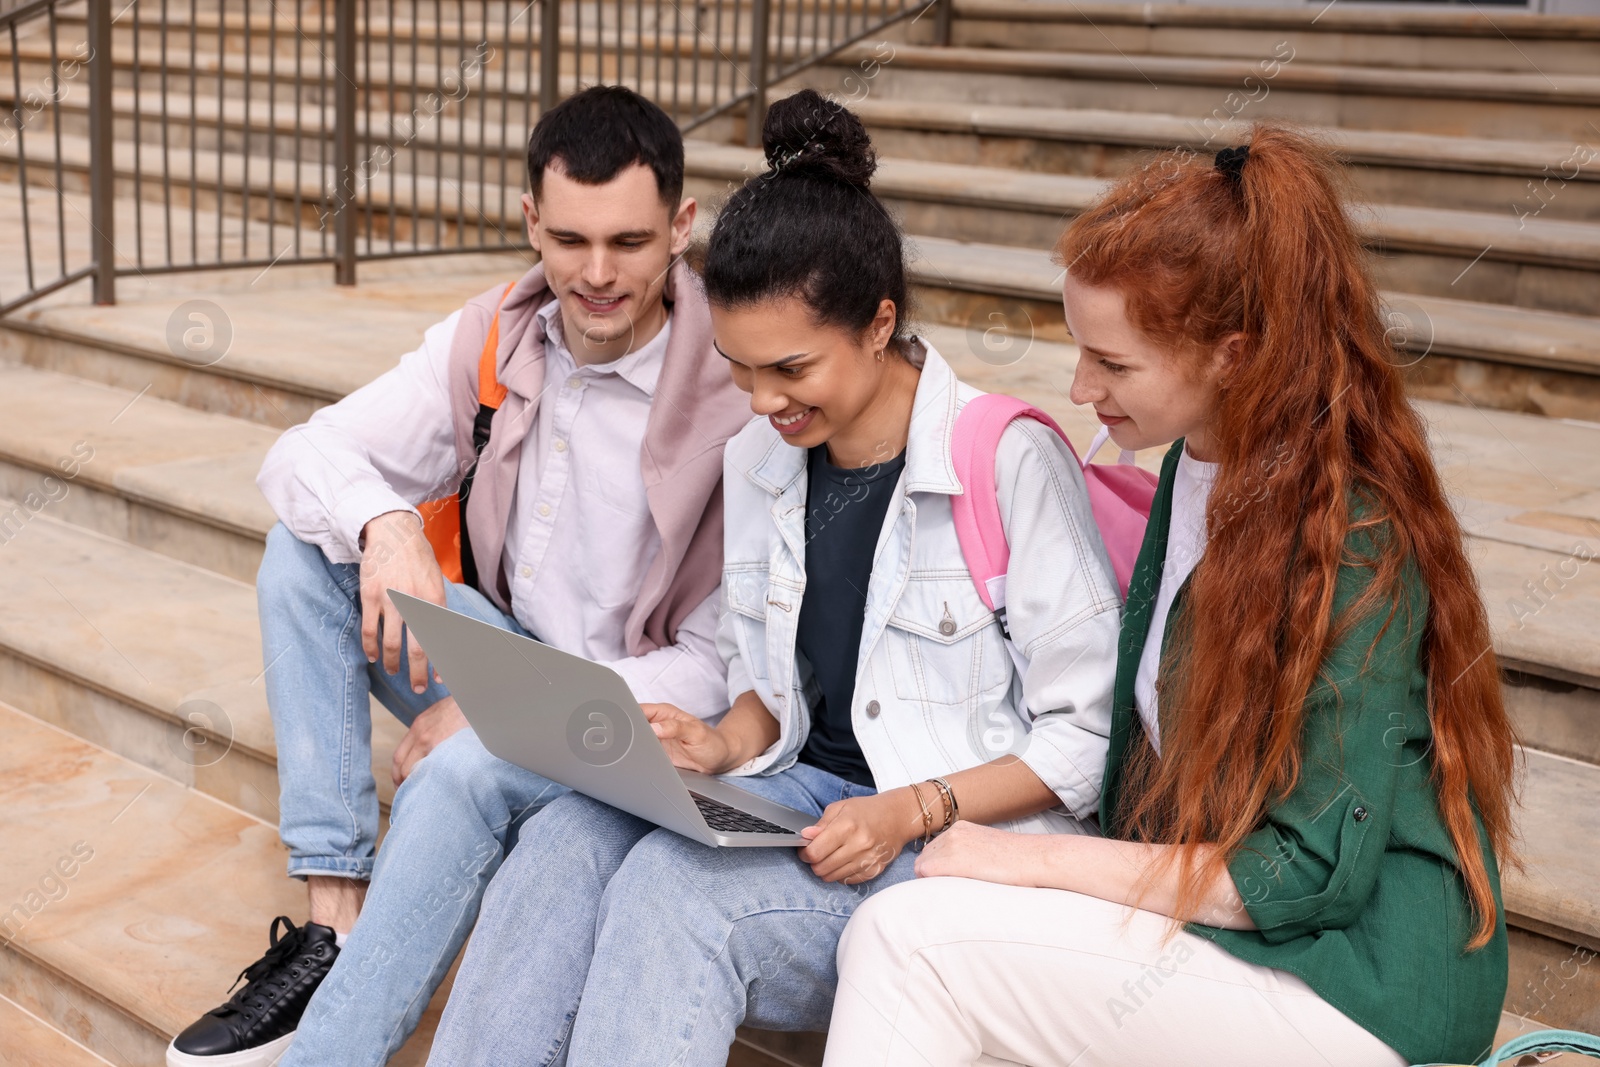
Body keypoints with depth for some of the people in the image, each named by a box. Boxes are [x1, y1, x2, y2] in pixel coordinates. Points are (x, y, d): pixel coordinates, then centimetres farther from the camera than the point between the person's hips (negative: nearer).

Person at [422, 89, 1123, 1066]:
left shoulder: (1013, 460, -14)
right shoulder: (759, 462, 7)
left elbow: (1088, 733, -10)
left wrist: (915, 809, -21)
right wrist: (727, 746, -5)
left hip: (971, 834, -6)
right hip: (806, 793, 6)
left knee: (676, 883, -30)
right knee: (569, 835, -23)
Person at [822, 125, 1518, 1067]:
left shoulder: (1352, 541, -20)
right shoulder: (1197, 465, 5)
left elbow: (1315, 872, -20)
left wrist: (1040, 860, -16)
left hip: (1353, 985, -7)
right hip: (1202, 901, 7)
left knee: (910, 940, -20)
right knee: (887, 940, -13)